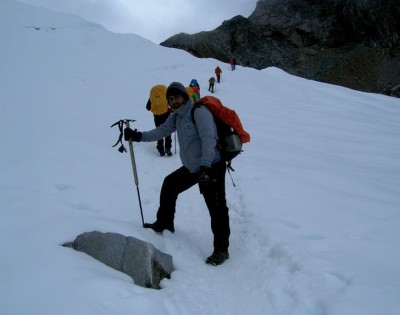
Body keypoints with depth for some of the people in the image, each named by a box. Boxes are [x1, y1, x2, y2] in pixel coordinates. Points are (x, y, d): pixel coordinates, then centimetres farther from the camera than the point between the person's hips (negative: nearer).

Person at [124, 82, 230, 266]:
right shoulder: (176, 117, 11)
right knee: (169, 185, 17)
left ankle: (221, 249, 5)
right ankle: (164, 224, 34)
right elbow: (162, 131, 3)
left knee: (216, 207, -7)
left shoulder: (199, 112, -17)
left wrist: (205, 165, -34)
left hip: (212, 167, -9)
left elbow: (209, 139, -26)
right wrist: (139, 136, -10)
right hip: (192, 167, 9)